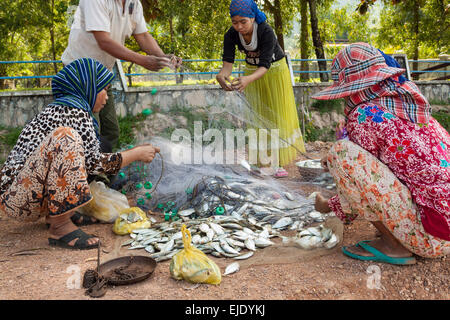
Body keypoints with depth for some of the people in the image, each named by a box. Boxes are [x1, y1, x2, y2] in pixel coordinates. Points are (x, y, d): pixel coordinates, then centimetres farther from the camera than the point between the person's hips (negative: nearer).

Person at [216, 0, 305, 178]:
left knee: (277, 114, -3)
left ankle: (280, 162, 0)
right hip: (252, 70, 4)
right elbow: (227, 62, -27)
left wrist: (248, 79, -58)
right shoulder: (231, 35, -20)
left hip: (276, 70, -4)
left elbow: (265, 65, -39)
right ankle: (262, 158, 12)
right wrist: (222, 75, -51)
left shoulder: (266, 31, -33)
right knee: (257, 114, 4)